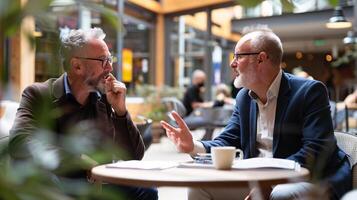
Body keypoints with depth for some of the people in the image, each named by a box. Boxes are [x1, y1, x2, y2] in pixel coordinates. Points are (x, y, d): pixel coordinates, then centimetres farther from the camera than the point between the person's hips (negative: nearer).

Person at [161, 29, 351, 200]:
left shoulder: (310, 91, -13)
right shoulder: (244, 97, 9)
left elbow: (316, 151, -22)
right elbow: (227, 142, 6)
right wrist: (193, 146, -15)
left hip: (309, 178, -6)